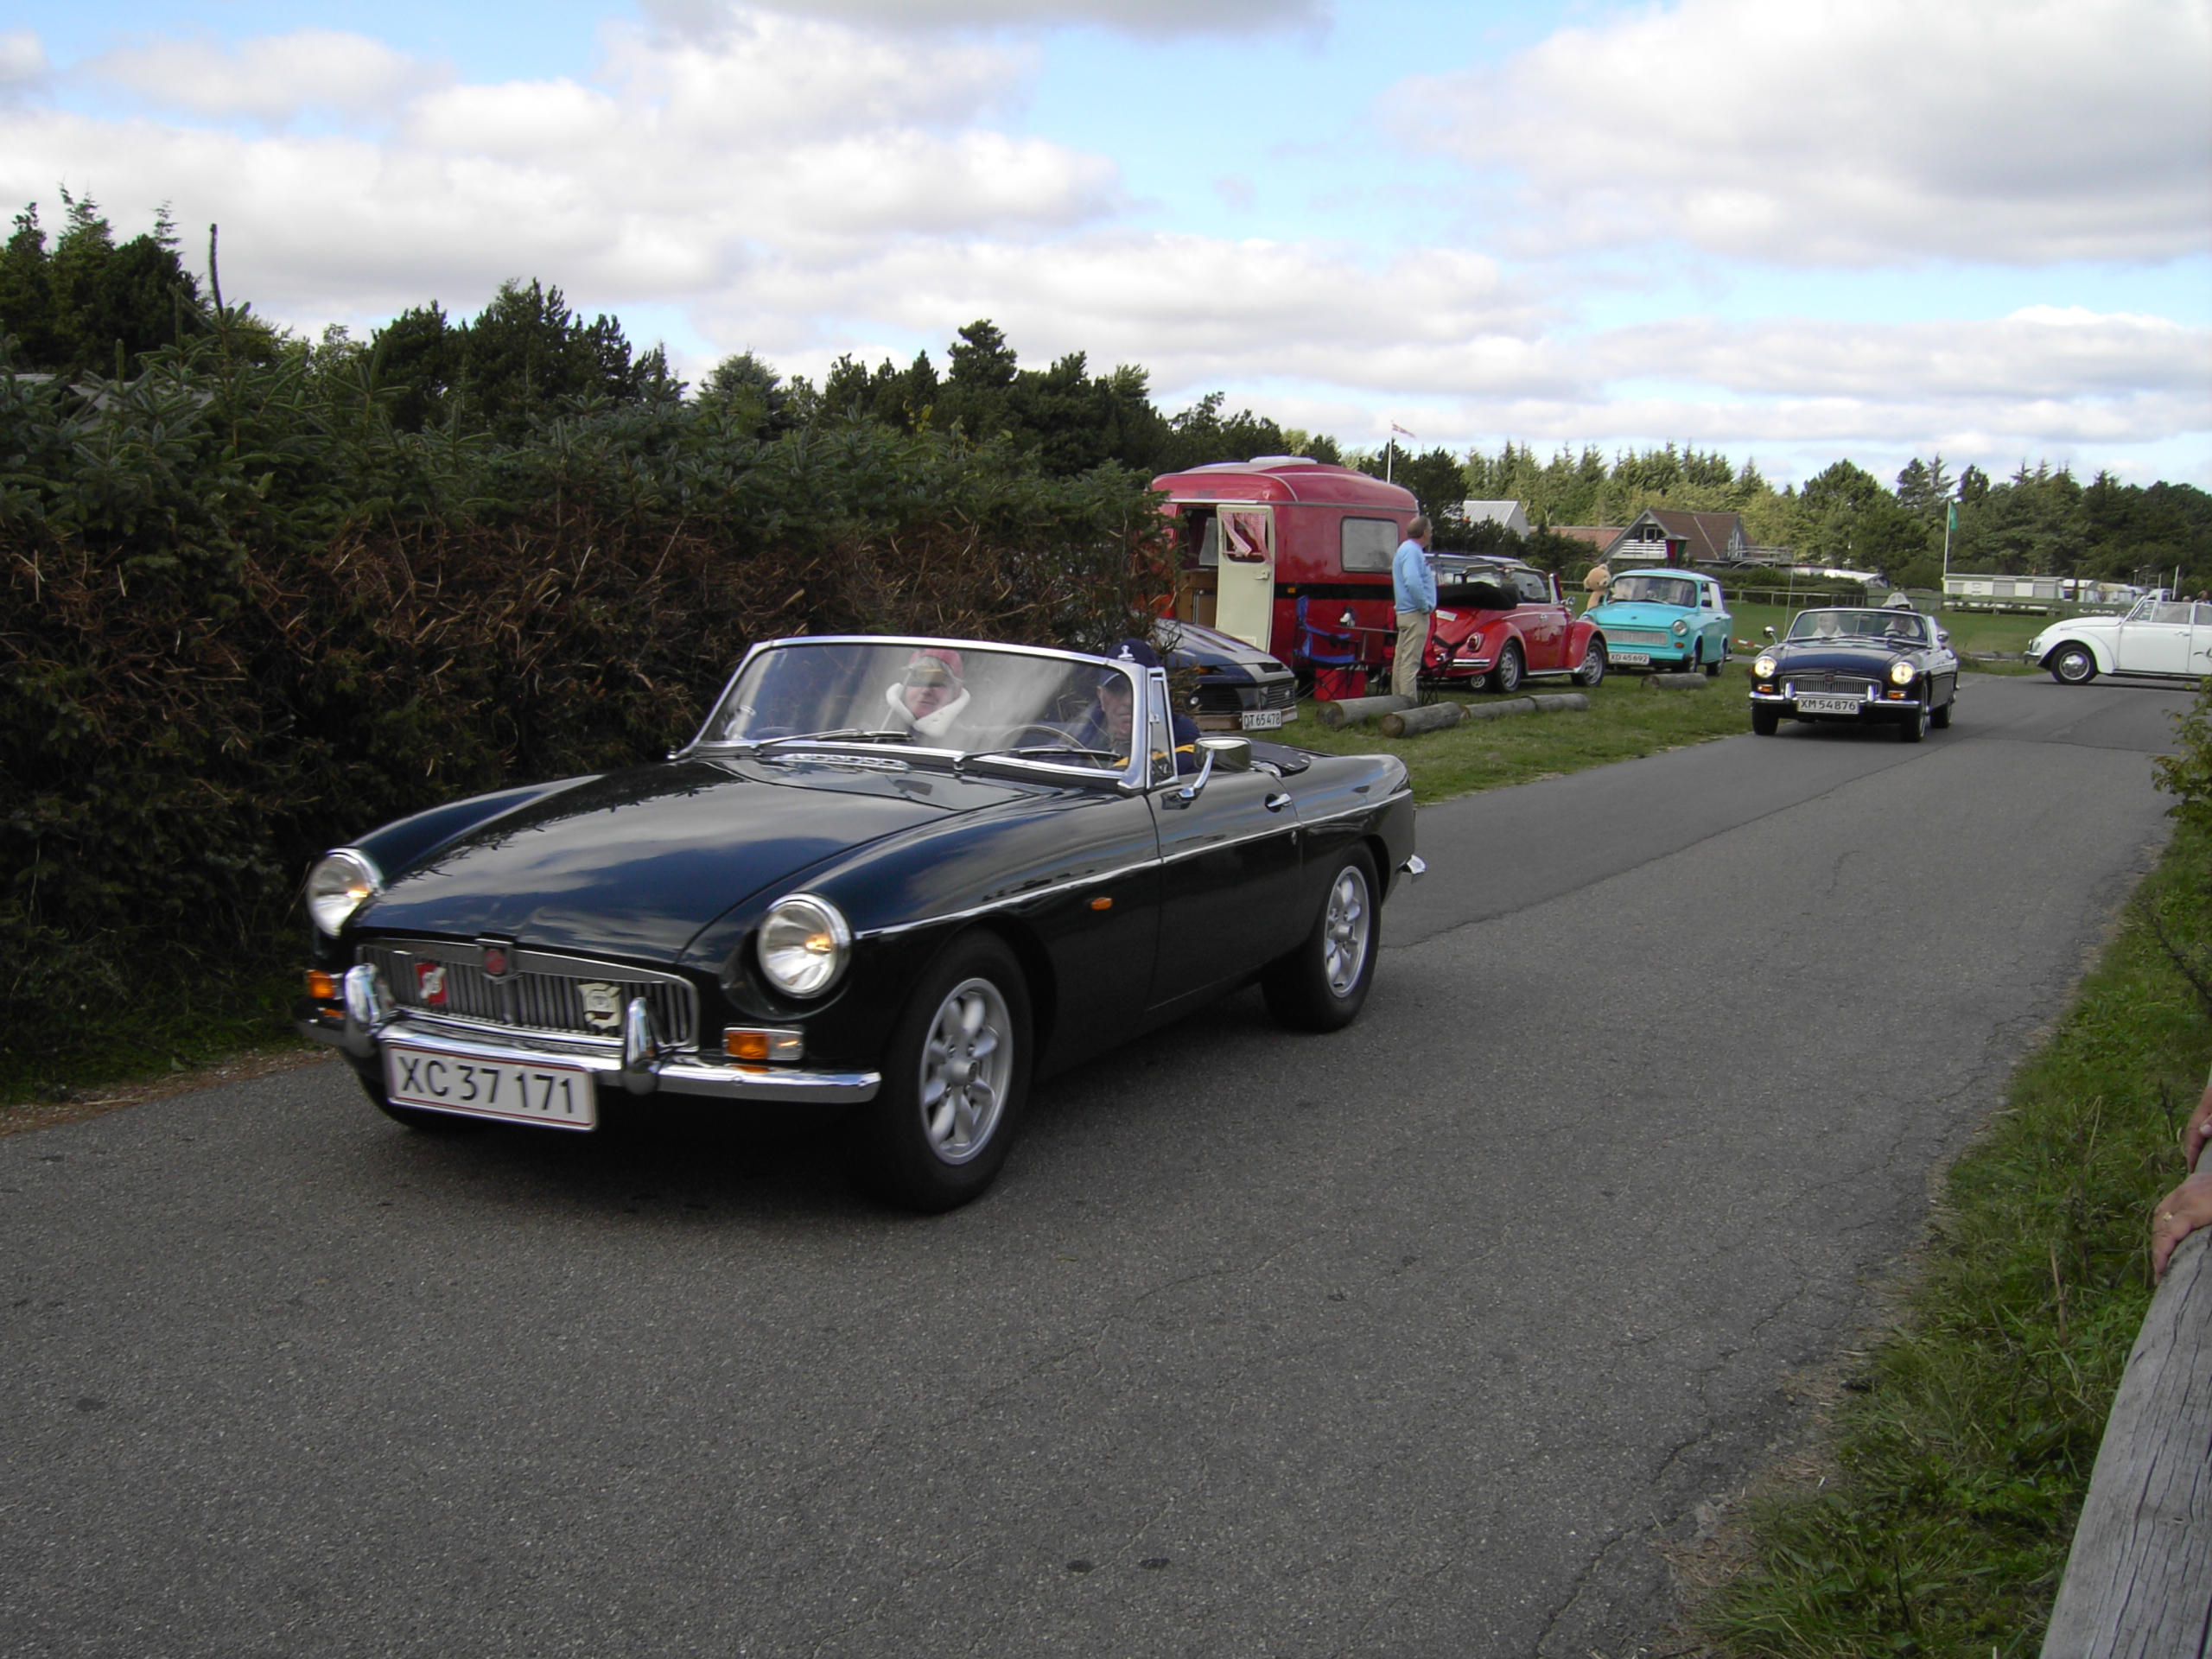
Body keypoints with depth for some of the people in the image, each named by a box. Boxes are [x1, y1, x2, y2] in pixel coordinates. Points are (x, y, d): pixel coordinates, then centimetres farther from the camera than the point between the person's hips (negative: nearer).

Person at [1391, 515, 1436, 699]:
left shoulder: (1406, 549, 18)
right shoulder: (1412, 551, -15)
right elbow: (1413, 582, -28)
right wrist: (1425, 605, -19)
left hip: (1406, 613, 11)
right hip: (1415, 614, -11)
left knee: (1401, 660, 14)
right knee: (1410, 661, -11)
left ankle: (1397, 699, 20)